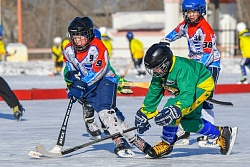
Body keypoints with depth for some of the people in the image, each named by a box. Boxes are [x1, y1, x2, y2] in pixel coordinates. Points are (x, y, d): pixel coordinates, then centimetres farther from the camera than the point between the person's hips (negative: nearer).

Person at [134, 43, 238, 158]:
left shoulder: (182, 69, -37)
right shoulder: (160, 72, -10)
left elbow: (187, 96, -45)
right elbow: (153, 93, 2)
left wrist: (176, 110, -59)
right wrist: (144, 114, 2)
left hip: (202, 86, -10)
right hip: (184, 88, 10)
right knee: (189, 123, 7)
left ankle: (166, 145, -9)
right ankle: (221, 134, 23)